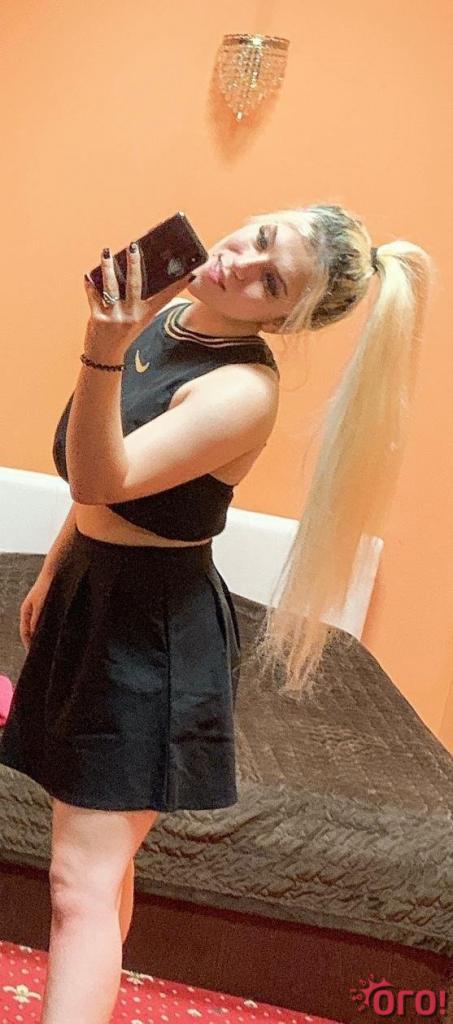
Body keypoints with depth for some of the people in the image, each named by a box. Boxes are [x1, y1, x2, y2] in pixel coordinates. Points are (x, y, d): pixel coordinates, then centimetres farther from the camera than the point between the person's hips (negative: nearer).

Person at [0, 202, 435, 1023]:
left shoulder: (245, 389, -22)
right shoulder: (166, 317, 3)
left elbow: (101, 480, -33)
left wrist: (105, 352, -45)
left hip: (155, 629, -8)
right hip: (89, 594, 8)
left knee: (82, 885, -5)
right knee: (102, 856, 19)